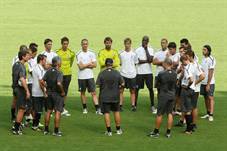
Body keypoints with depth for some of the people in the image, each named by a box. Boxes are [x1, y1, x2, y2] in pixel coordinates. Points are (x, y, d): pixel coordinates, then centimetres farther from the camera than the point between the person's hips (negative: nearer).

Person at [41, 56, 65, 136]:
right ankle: (56, 131, 2)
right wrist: (62, 92, -17)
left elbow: (42, 81, 1)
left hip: (49, 93, 6)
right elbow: (59, 83, -31)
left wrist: (45, 90, 11)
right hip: (57, 94, -6)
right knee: (57, 112, 1)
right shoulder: (59, 73, -18)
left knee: (49, 111, 15)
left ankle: (46, 129, 20)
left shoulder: (48, 71, 2)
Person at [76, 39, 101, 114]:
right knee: (82, 92, 9)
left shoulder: (91, 53, 4)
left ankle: (97, 109, -7)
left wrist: (85, 65, -10)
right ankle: (84, 108, 22)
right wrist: (89, 64, -4)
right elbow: (80, 66, -12)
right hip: (81, 76, -1)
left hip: (90, 76, 1)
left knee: (93, 92, -4)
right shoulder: (79, 54, -4)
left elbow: (94, 65, -2)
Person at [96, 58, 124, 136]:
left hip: (105, 97, -2)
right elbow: (122, 84, -4)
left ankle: (109, 131, 1)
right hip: (115, 96, 2)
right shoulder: (117, 73, -6)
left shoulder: (101, 74, -10)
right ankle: (118, 129, 22)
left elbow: (98, 85, -10)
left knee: (106, 113, 3)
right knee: (116, 112, 16)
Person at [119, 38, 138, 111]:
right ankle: (120, 105, 3)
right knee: (121, 90, -1)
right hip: (123, 74, 0)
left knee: (132, 91, 5)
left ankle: (133, 105, 10)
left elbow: (136, 63, 10)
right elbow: (119, 63, 12)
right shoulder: (121, 53, 2)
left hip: (132, 74, 0)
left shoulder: (134, 53, 1)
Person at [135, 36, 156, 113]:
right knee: (137, 89, 4)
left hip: (148, 72, 0)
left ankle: (152, 106, 6)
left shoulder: (150, 50, 5)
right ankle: (135, 105, 14)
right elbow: (138, 61, -8)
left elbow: (150, 59, -12)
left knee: (151, 89, -1)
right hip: (139, 72, 0)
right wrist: (147, 61, -9)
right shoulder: (138, 50, 2)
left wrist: (146, 49, -8)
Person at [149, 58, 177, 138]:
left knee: (159, 114, 6)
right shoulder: (174, 74, -4)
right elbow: (175, 84, 7)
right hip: (172, 95, 4)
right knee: (169, 113, 10)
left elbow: (157, 85, -6)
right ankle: (168, 132, 12)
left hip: (163, 95, -4)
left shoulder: (161, 74, -16)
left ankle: (156, 131, 13)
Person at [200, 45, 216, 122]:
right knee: (205, 97, 10)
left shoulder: (211, 59, -14)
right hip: (203, 82, 7)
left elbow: (210, 73, -16)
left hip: (210, 82, -7)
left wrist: (208, 84, -17)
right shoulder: (203, 58, 10)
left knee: (210, 98, -7)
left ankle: (211, 115, -8)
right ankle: (208, 113, 18)